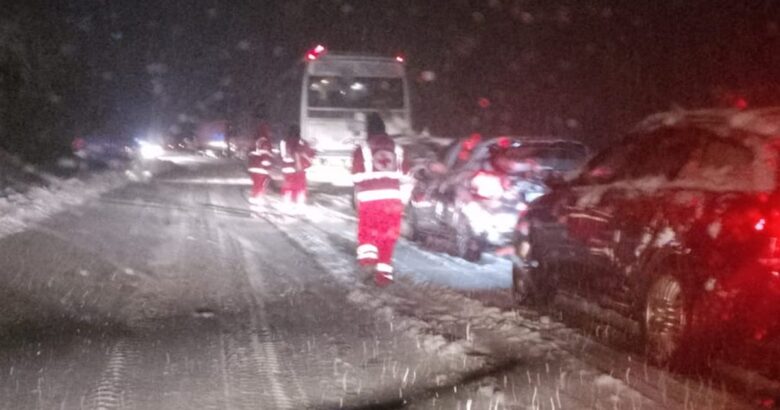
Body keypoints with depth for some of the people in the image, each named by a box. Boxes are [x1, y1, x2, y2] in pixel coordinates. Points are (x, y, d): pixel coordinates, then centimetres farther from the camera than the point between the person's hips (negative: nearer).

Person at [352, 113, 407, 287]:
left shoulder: (362, 149, 0)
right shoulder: (396, 148, 11)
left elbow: (358, 178, -1)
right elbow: (402, 175, 14)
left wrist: (357, 198, 9)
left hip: (370, 198, -2)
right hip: (392, 197, 2)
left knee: (367, 232, 14)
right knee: (388, 236, 10)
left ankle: (367, 258, -10)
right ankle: (384, 273, 9)